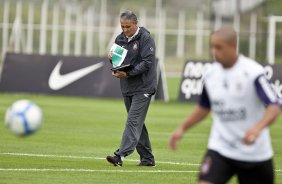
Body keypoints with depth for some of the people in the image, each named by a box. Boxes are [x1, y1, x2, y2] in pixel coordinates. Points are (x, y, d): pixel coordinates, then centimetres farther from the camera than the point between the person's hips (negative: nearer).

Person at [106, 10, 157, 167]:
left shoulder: (145, 39, -10)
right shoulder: (120, 39, 11)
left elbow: (147, 62, -18)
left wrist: (128, 73, -26)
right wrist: (112, 59, -7)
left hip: (143, 87, -8)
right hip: (127, 88, 8)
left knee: (133, 121, -15)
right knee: (138, 123, 11)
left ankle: (121, 155, -25)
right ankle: (147, 158, 18)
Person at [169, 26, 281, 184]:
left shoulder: (253, 72, -15)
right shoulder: (211, 74, 2)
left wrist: (257, 128, -38)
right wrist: (183, 128, 11)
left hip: (254, 152, -3)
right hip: (220, 148, 3)